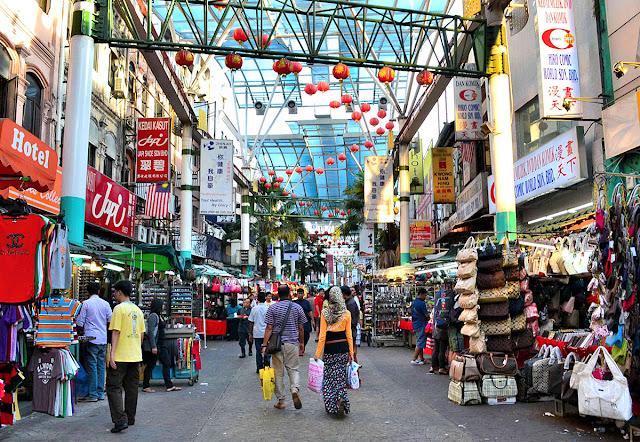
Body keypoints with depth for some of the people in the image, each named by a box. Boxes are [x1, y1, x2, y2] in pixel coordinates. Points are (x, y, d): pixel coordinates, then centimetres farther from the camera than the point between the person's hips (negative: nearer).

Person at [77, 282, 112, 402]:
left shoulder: (86, 303, -5)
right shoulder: (105, 304, 6)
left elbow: (80, 323, -2)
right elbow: (111, 321, 10)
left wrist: (80, 332, 18)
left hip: (91, 338, -4)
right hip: (103, 339, 4)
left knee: (92, 366, -2)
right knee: (100, 365, 10)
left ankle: (93, 394, -1)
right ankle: (100, 393, 13)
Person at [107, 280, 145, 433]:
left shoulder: (119, 308, -10)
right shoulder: (138, 310, 11)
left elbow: (116, 332, -15)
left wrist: (112, 353, -16)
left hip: (120, 356, -7)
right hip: (135, 356, 7)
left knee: (114, 387, -3)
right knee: (131, 387, 14)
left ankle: (120, 420, -12)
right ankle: (130, 418, 22)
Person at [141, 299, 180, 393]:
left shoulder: (159, 316, 13)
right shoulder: (153, 316, -15)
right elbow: (151, 331, -20)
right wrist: (153, 347, -23)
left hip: (161, 344, 10)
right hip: (154, 345, -10)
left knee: (167, 363, 7)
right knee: (150, 366, 1)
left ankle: (169, 386, 9)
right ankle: (145, 386, 13)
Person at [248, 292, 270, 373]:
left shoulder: (254, 309, -1)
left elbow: (251, 322, 2)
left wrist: (250, 334, 10)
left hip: (257, 333, 1)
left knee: (259, 351, 8)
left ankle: (259, 368, 11)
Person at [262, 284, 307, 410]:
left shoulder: (272, 308, -3)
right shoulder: (297, 307, 1)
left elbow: (269, 328, -6)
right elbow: (301, 328, 5)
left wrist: (265, 345, -3)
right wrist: (302, 343, 18)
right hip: (293, 343, 1)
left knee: (278, 372, 8)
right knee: (293, 369, 11)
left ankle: (281, 401, 12)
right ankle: (295, 389, -16)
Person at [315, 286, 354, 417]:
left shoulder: (325, 313, -8)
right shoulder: (346, 313, -3)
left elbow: (322, 336, -8)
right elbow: (349, 335, 0)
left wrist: (318, 353, -2)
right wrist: (351, 352, 7)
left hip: (329, 348, -2)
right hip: (343, 348, 2)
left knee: (329, 376, 10)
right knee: (340, 376, 12)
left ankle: (331, 406, 12)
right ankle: (341, 398, -10)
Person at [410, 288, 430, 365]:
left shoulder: (413, 303, 13)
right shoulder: (421, 303, -16)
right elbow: (427, 315, -15)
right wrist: (429, 318, 6)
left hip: (415, 325, 9)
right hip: (421, 326, -9)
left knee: (419, 343, 13)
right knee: (420, 344, -4)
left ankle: (421, 359, 17)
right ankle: (414, 359, -3)